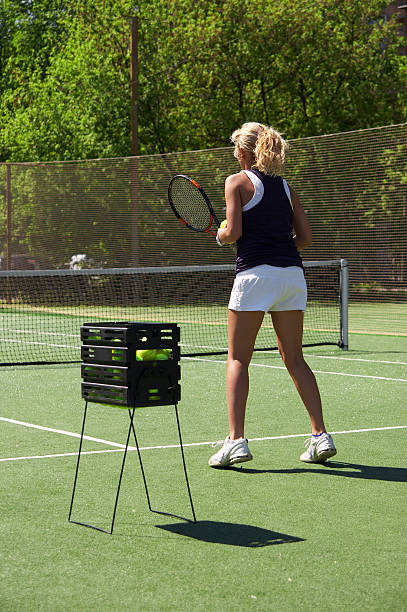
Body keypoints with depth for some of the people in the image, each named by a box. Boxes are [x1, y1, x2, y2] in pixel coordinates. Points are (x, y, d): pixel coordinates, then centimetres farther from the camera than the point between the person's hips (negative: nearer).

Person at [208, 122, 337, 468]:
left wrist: (220, 236, 12)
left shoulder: (238, 181, 1)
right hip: (292, 274, 5)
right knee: (294, 359, 12)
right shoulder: (285, 186, 17)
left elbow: (234, 231, -9)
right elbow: (305, 237, 12)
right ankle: (321, 436, 7)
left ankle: (236, 440, -7)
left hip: (256, 274, -5)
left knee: (238, 359, 1)